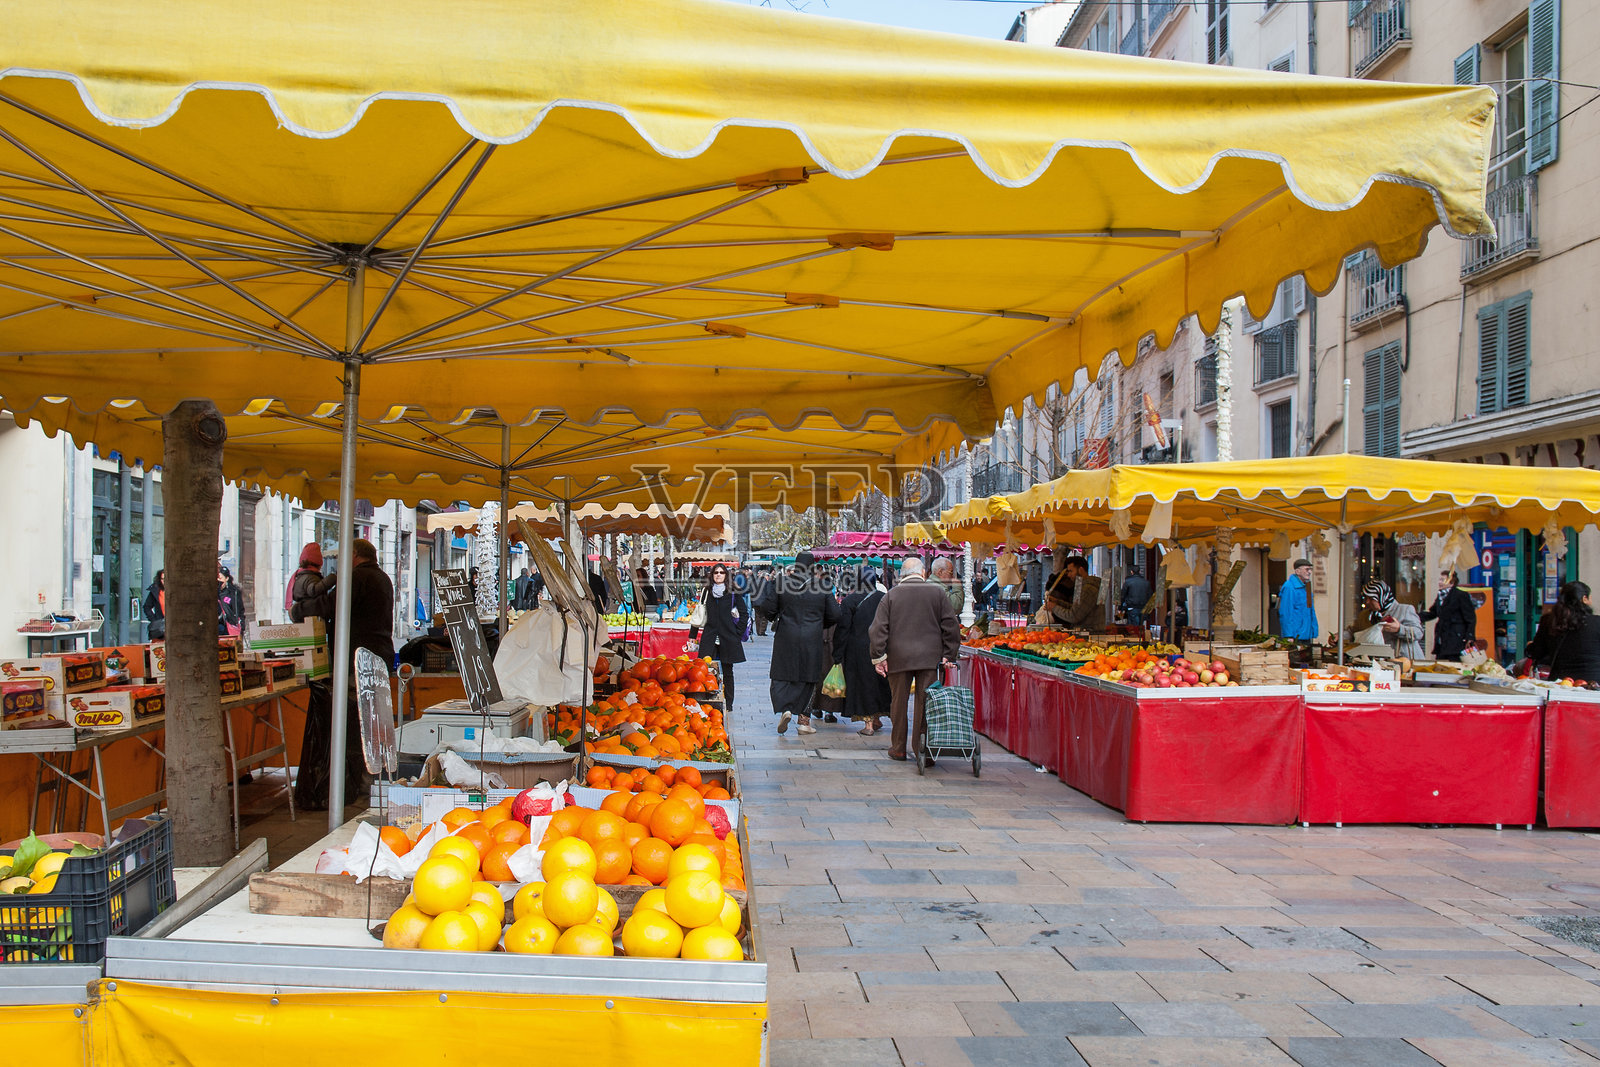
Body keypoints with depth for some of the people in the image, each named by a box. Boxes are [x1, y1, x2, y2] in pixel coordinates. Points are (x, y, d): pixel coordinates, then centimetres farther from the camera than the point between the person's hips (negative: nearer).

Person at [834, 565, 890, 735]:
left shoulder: (849, 600, -7)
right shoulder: (884, 598, -2)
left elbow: (842, 628, -6)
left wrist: (838, 656, -2)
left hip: (857, 649, -2)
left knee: (863, 684, 4)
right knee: (878, 681, 17)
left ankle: (868, 723, 2)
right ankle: (877, 718, 25)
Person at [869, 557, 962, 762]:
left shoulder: (891, 595, 3)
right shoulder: (937, 593, 4)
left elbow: (878, 628, -2)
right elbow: (951, 626, 4)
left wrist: (878, 657, 1)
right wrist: (948, 655, 9)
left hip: (899, 658, 0)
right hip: (929, 658, 0)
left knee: (898, 703, 9)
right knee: (925, 703, 3)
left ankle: (898, 749, 15)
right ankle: (922, 748, 2)